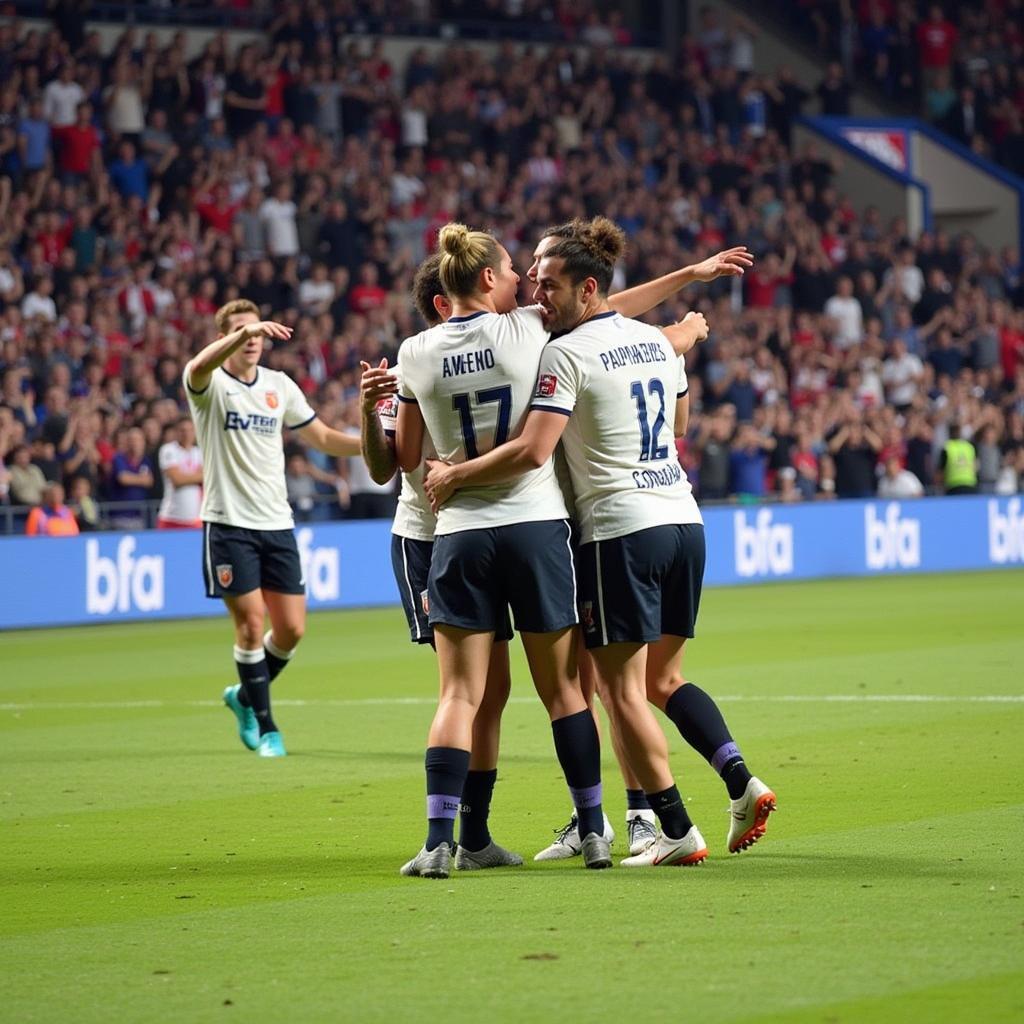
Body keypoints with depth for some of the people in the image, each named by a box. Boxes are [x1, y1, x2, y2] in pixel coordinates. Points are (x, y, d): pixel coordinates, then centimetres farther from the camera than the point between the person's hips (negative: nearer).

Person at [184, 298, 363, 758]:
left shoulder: (279, 385, 10)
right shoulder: (211, 385, -6)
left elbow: (323, 437, 17)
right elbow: (198, 368, -32)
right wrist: (244, 332, -46)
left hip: (276, 523, 5)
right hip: (229, 524, -5)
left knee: (291, 628, 3)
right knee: (251, 624, -7)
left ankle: (245, 696, 29)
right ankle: (265, 728, 6)